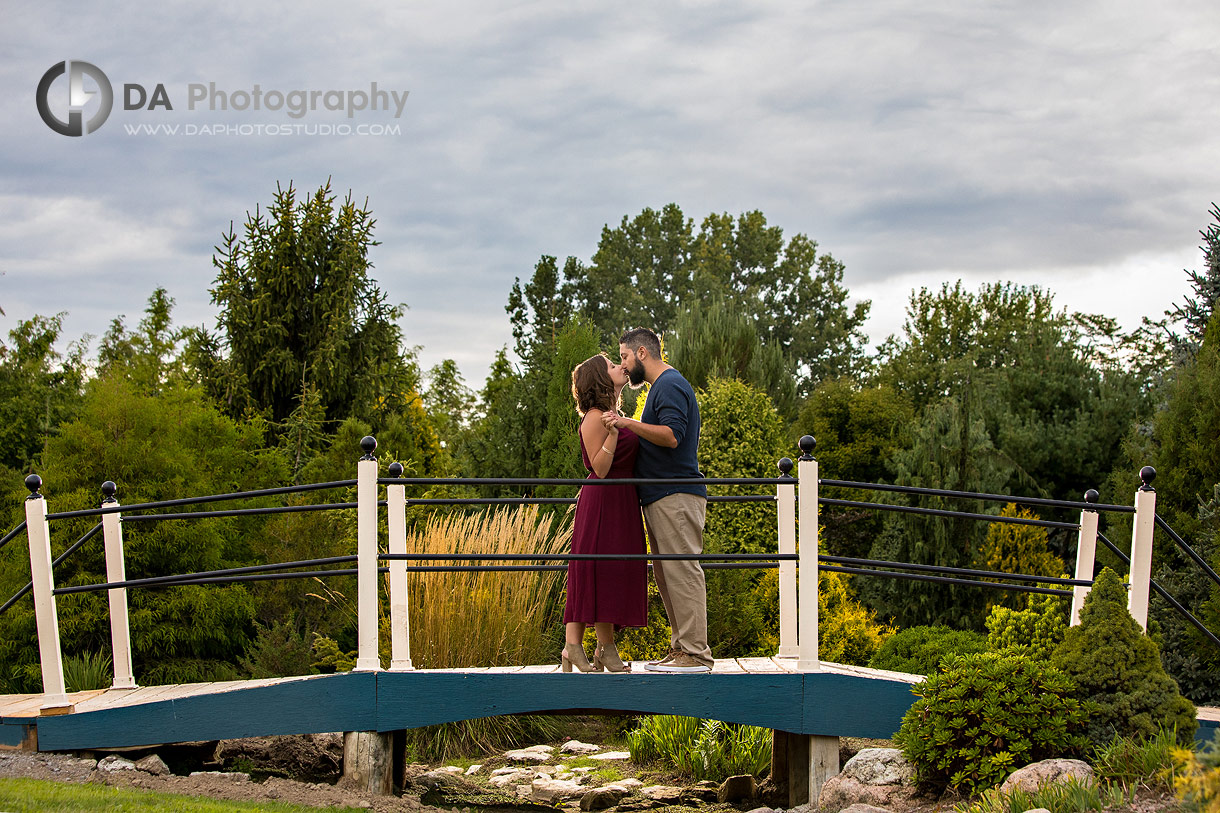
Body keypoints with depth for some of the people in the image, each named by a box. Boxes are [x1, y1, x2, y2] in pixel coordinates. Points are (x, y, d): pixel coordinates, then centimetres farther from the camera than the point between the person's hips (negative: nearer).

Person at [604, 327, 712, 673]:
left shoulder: (670, 385, -9)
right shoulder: (663, 385, 24)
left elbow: (671, 435, -22)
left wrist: (630, 423, -27)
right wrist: (625, 429, 24)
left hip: (676, 497, -11)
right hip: (662, 497, 11)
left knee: (681, 570, -12)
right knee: (666, 574, 10)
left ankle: (695, 653, -13)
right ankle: (681, 648, 12)